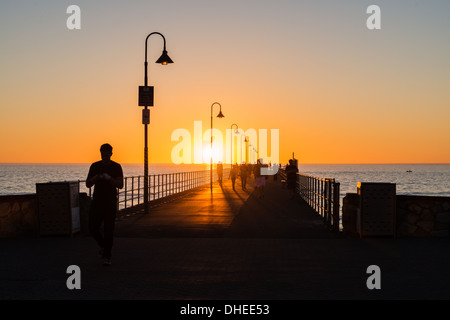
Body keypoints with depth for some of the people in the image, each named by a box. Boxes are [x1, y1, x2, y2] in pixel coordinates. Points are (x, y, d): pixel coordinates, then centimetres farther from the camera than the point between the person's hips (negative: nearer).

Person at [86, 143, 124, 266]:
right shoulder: (94, 166, 5)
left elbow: (120, 185, -10)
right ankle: (103, 245, 28)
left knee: (109, 229, -6)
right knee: (93, 227, -1)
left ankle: (107, 257, 0)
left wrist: (109, 179, -28)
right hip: (97, 201, 2)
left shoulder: (116, 167, -1)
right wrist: (95, 178, -20)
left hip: (110, 202, -2)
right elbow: (88, 184, 2)